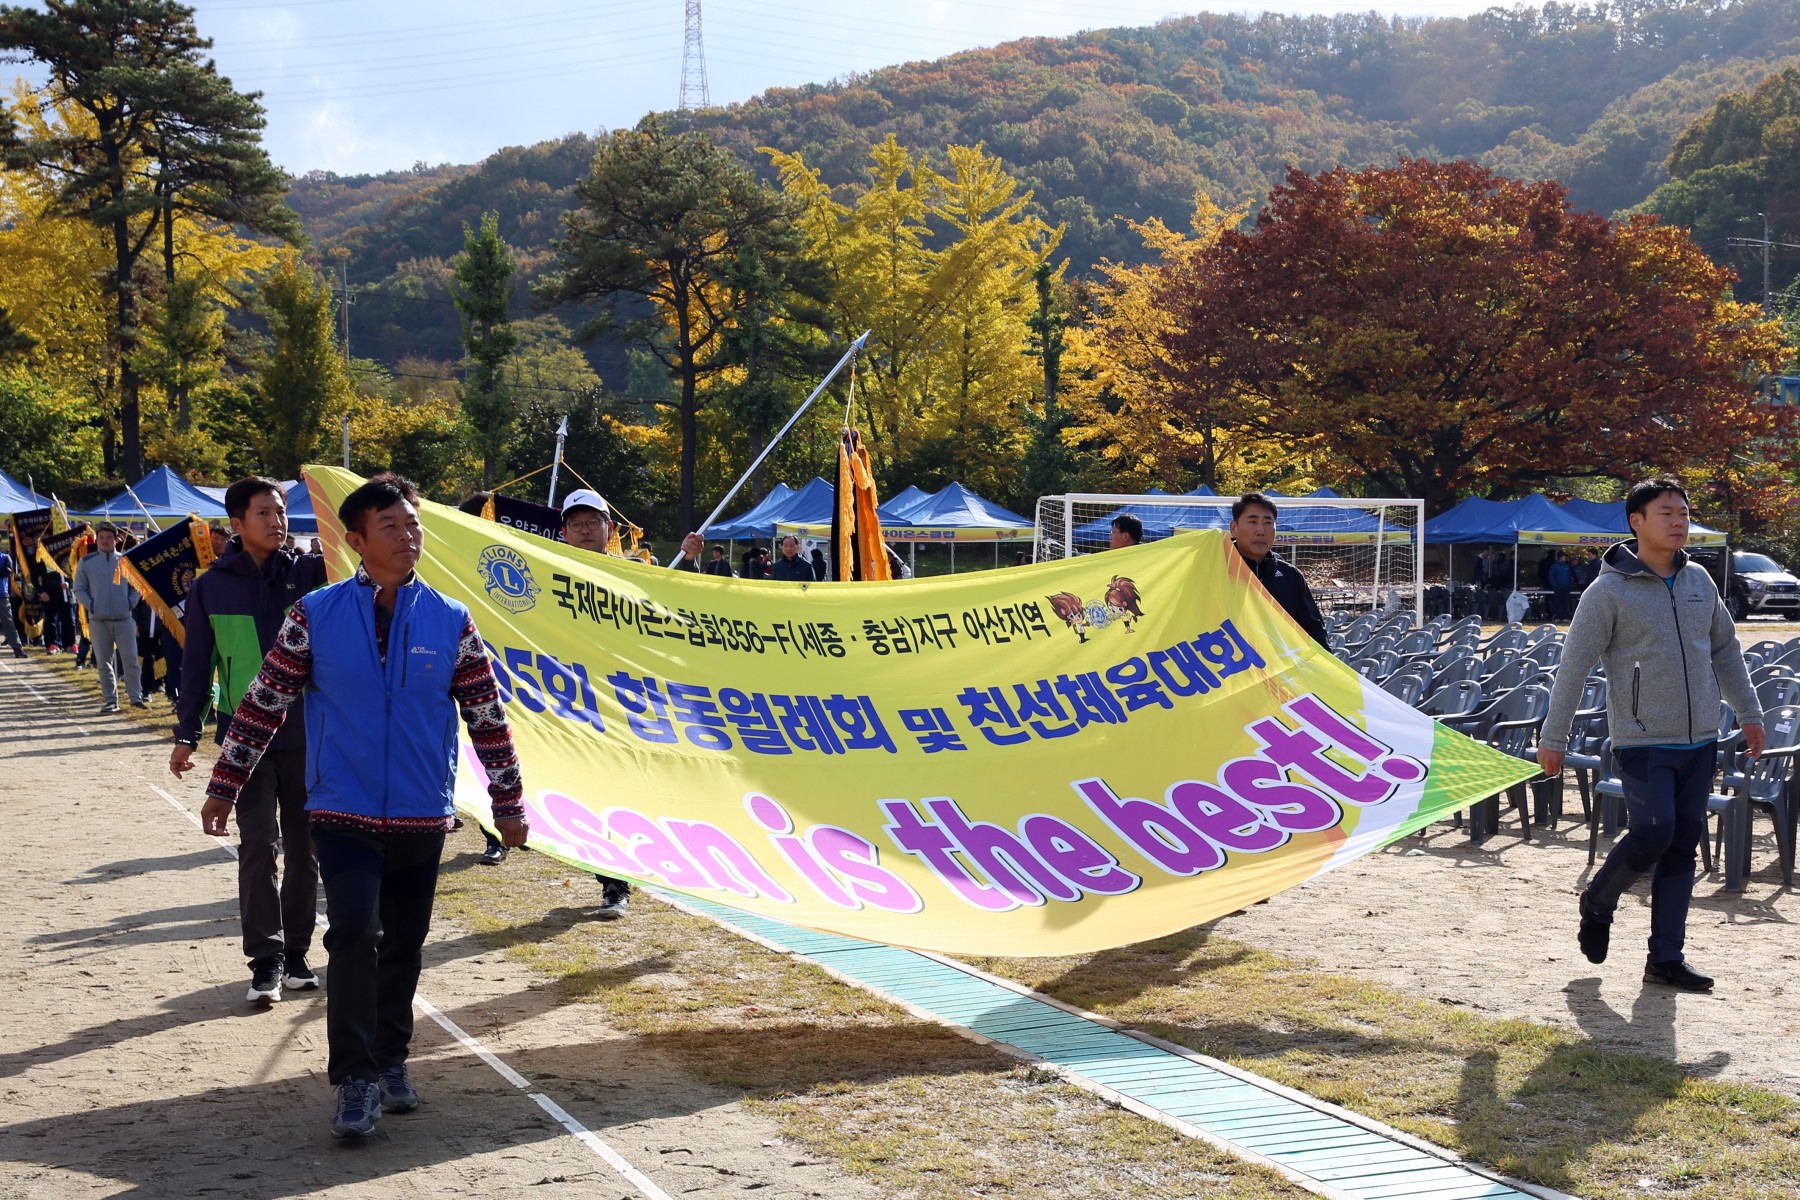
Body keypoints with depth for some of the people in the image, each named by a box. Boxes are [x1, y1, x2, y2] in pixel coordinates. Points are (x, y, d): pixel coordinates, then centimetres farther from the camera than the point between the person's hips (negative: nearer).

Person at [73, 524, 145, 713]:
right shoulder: (86, 562, 2)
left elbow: (137, 585, 11)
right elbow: (79, 589, 5)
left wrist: (131, 602, -4)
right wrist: (90, 605, -8)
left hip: (124, 618, 0)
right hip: (98, 620, 0)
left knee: (131, 659, -2)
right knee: (105, 662, 4)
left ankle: (136, 697, 3)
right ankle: (110, 700, 9)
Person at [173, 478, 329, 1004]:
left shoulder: (306, 572, 1)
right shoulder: (211, 587, 0)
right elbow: (196, 665, 5)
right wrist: (187, 733, 4)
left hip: (306, 732, 2)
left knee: (304, 846, 8)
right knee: (259, 844, -6)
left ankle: (295, 952, 19)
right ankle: (265, 959, 0)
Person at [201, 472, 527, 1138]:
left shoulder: (450, 622, 0)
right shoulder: (315, 615, -4)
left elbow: (487, 716, 5)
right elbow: (264, 703, 1)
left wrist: (509, 803, 8)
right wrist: (224, 786, 3)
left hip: (423, 817, 2)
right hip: (343, 813, -2)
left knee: (404, 945, 12)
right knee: (354, 932, -16)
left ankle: (390, 1058, 31)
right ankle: (356, 1079, -7)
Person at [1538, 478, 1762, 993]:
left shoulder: (1699, 580, 9)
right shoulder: (1609, 591, -9)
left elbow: (1726, 649, 21)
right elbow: (1573, 666, -8)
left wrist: (1749, 712, 19)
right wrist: (1553, 738, -9)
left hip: (1700, 740, 6)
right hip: (1643, 741, -6)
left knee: (1683, 844, 6)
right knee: (1653, 833, -17)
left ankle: (1666, 956, 13)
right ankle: (1597, 903, 12)